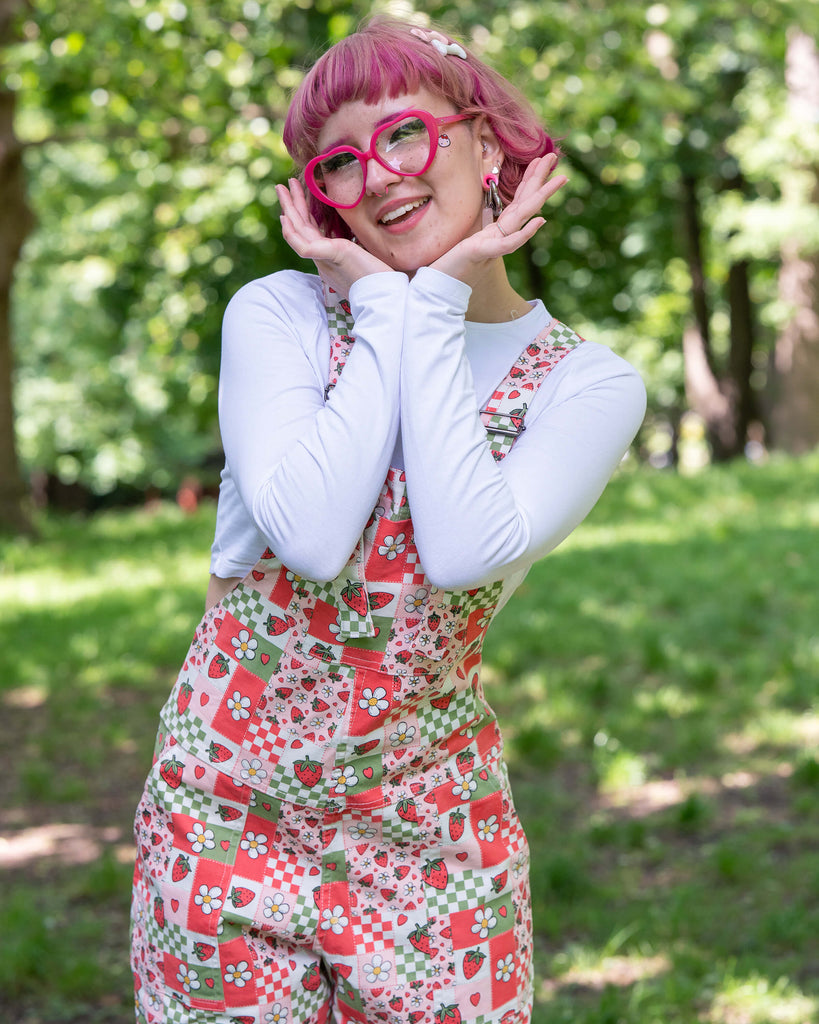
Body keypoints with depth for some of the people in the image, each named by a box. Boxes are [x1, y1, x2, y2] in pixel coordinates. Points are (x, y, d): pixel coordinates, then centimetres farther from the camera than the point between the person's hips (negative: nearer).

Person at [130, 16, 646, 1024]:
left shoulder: (589, 384, -3)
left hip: (430, 820, 0)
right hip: (226, 813, 0)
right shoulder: (279, 313, -4)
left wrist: (435, 307, -14)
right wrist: (384, 307, -13)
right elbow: (311, 538, -21)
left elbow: (462, 551, -21)